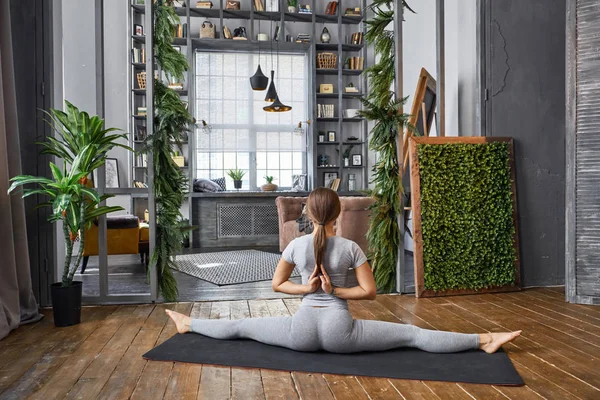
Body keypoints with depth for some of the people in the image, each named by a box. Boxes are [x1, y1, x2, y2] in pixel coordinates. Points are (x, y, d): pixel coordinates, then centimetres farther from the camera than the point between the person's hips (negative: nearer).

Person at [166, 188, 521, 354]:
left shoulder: (296, 245, -5)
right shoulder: (351, 248, -9)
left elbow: (277, 284, 6)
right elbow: (370, 291, -6)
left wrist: (307, 288, -1)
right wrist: (336, 291, -3)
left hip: (303, 330, 1)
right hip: (340, 331, -1)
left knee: (241, 326, 19)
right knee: (413, 334, 3)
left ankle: (188, 323, 34)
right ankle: (485, 340, 6)